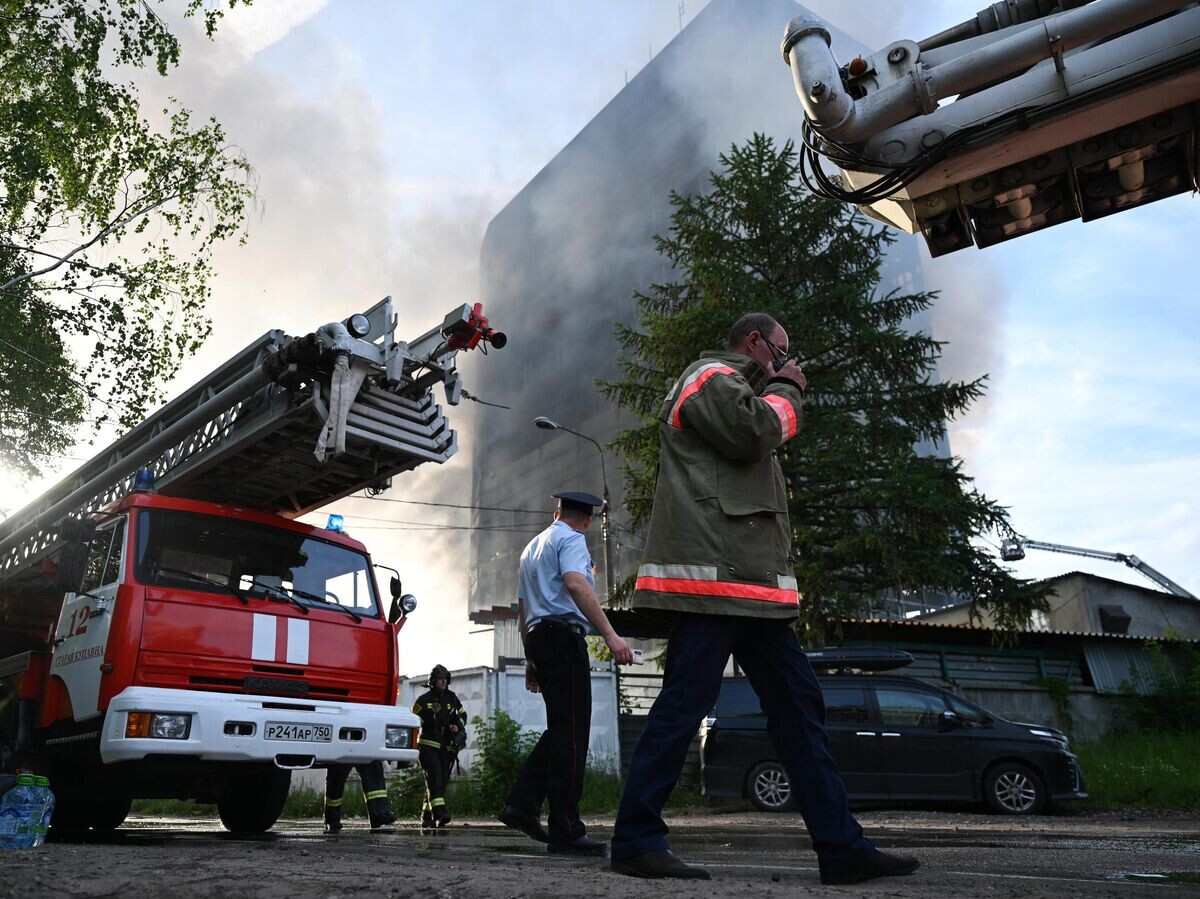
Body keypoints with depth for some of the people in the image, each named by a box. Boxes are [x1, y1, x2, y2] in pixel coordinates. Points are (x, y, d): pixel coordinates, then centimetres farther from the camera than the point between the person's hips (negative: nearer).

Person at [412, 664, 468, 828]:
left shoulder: (451, 698, 13)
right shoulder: (424, 699, -2)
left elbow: (462, 715, 23)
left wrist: (458, 725, 4)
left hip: (447, 747, 5)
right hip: (428, 745, -5)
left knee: (442, 781, 5)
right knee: (434, 779, -18)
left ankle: (427, 817, 14)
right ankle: (440, 812, -28)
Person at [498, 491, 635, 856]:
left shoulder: (532, 546, 27)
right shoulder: (571, 540, -1)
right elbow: (575, 584, -22)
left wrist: (531, 660, 31)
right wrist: (610, 635, -29)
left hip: (536, 636, 9)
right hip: (563, 636, -9)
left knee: (560, 730, 12)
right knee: (571, 733, -8)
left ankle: (521, 805, 6)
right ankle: (566, 831, -8)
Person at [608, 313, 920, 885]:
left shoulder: (734, 389, 32)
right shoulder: (713, 375, 2)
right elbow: (755, 433, -13)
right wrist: (785, 390, 2)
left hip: (749, 581, 11)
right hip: (713, 572, -11)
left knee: (798, 703, 7)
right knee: (684, 703, -10)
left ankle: (841, 846, 10)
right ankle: (635, 841, -1)